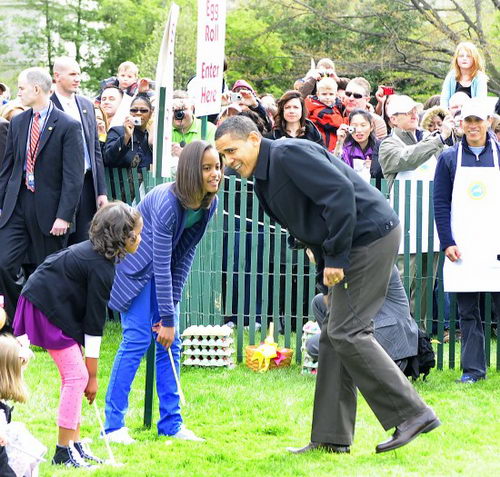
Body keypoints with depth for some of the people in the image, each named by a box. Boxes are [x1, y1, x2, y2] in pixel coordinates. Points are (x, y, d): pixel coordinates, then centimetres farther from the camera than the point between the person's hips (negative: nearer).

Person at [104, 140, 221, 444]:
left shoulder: (209, 204, -10)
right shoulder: (167, 203, -31)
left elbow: (186, 253, -4)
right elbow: (161, 266, -28)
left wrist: (172, 307, -8)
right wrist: (167, 319, -25)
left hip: (166, 271, 7)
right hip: (135, 266, -7)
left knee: (171, 343, 1)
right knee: (137, 339, -13)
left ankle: (171, 423, 6)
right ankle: (114, 424, -8)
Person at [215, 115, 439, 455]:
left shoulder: (288, 154, -15)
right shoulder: (264, 181, 15)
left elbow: (340, 192, -24)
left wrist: (335, 258, -21)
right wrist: (328, 277, 11)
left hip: (372, 234, -10)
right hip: (351, 245, 10)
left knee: (347, 332, -12)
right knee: (335, 336, 8)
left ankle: (413, 414, -9)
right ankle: (332, 437, 9)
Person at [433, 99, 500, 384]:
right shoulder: (450, 159, 7)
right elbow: (441, 203, 5)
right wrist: (447, 242, -4)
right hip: (462, 248, 1)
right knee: (467, 312, 3)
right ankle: (473, 369, 8)